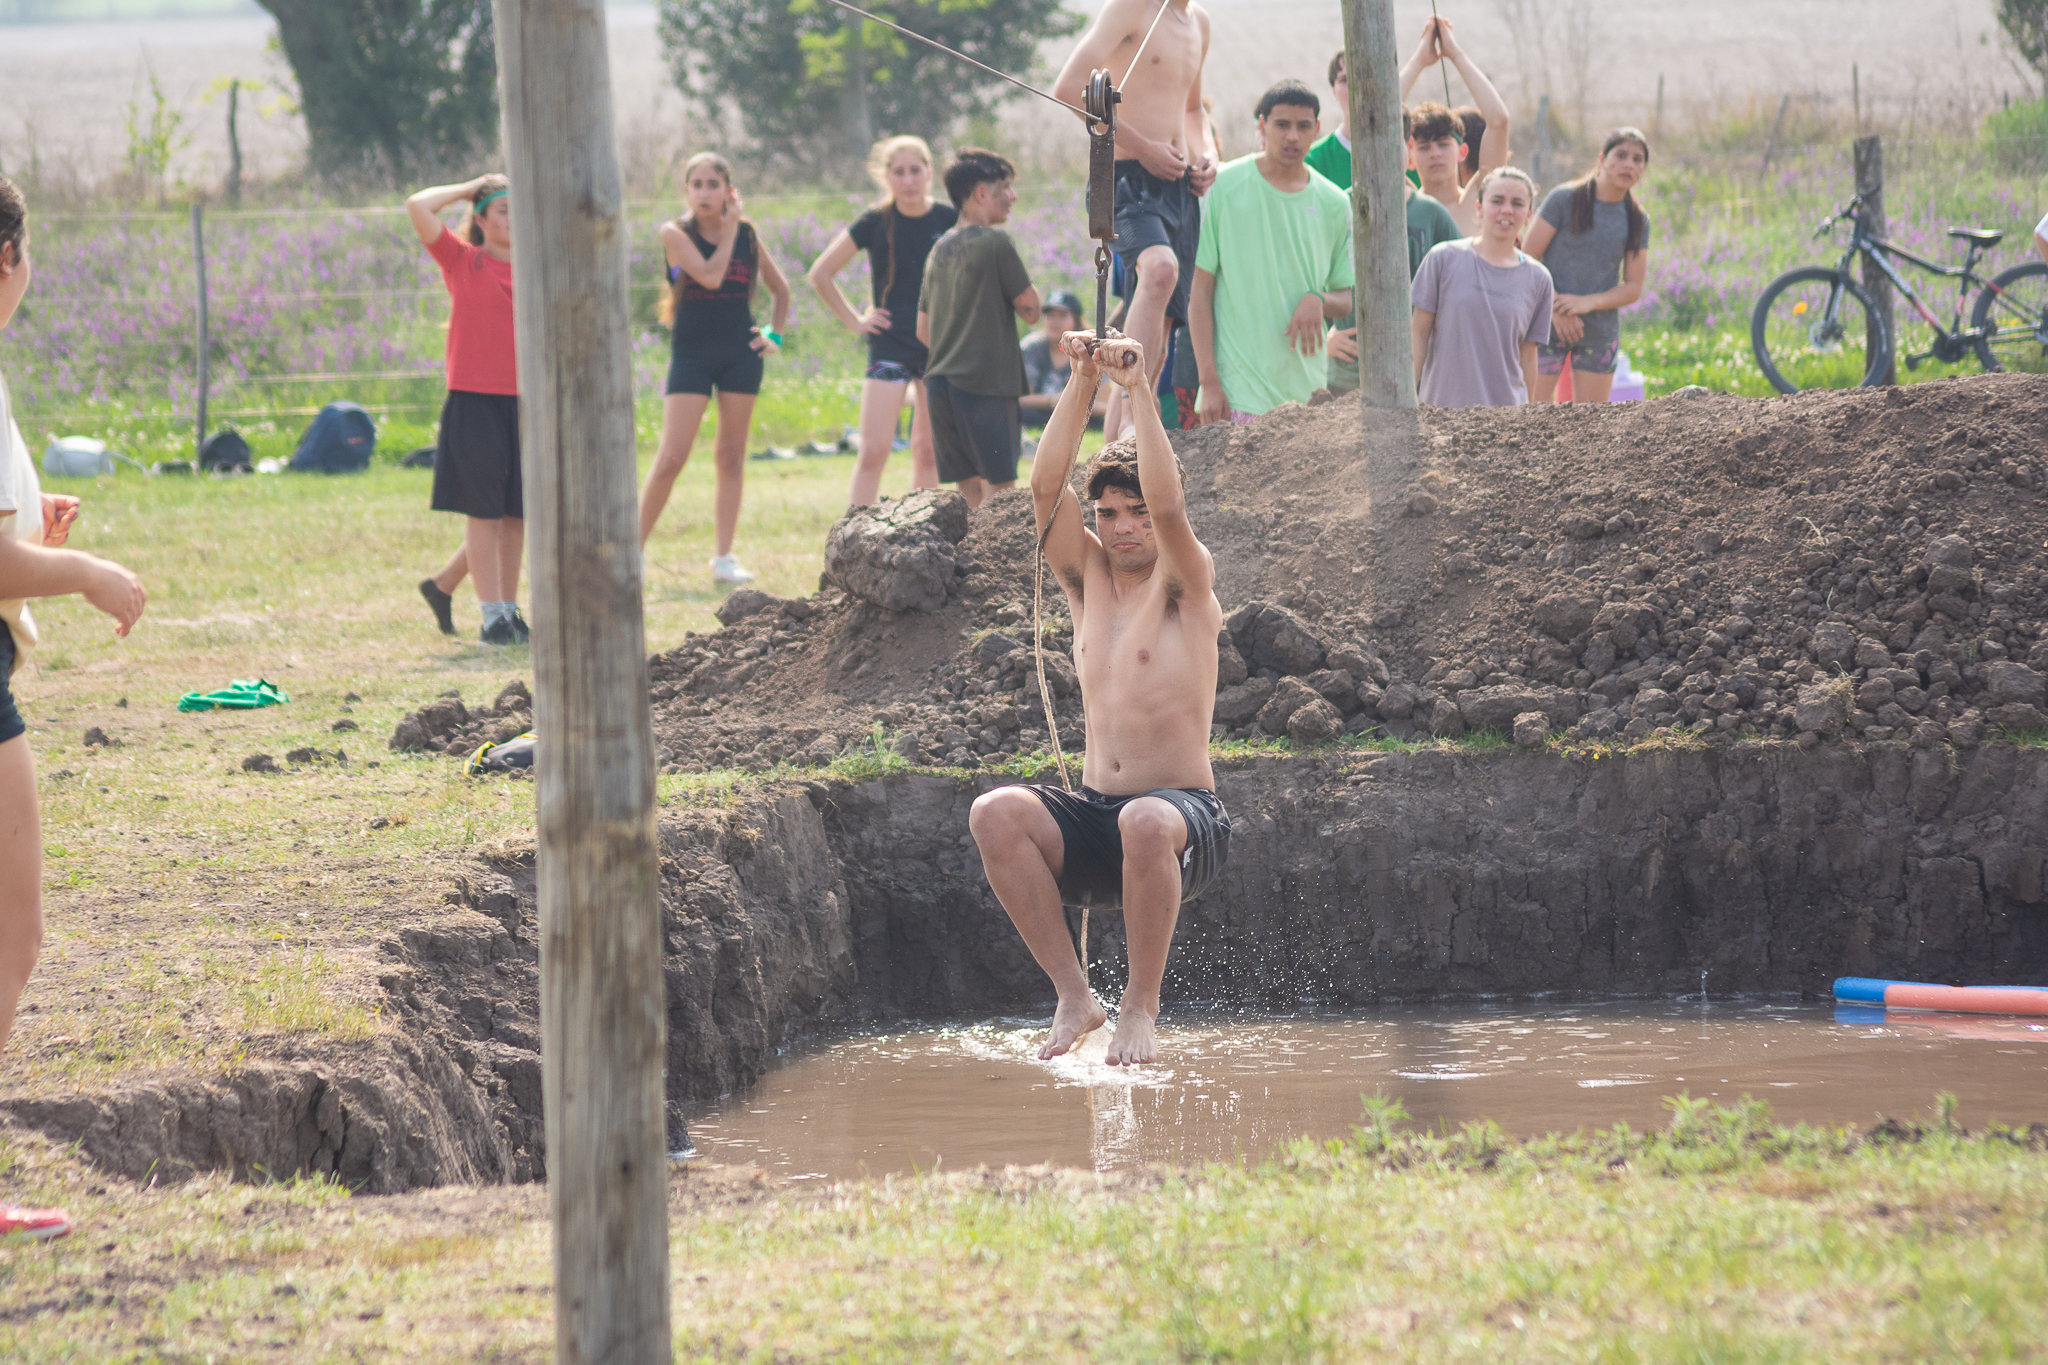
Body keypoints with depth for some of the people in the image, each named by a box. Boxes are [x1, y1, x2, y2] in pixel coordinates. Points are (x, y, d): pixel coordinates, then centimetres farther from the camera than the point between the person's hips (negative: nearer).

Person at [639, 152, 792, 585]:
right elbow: (709, 275, -20)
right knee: (671, 458, -11)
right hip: (691, 354, -3)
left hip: (740, 354, 3)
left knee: (731, 456, 5)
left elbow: (780, 288, 19)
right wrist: (729, 230, -9)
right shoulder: (676, 233, -4)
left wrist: (775, 335, 7)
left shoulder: (747, 234, 6)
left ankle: (723, 558, 9)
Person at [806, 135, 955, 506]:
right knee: (874, 451, -9)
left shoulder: (951, 221, -2)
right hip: (890, 346, -2)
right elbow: (820, 273, 4)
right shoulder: (875, 223, -5)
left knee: (928, 452, 7)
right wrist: (854, 320, 1)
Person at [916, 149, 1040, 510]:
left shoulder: (940, 249, 14)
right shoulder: (996, 242, -9)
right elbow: (1031, 309, -7)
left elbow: (923, 330, 19)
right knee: (1000, 492, -6)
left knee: (969, 491, 9)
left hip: (940, 384, 7)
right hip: (987, 385, -7)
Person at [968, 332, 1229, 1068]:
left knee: (1146, 823, -41)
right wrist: (1082, 383, -8)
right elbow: (1045, 487, -1)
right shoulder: (1087, 578, 13)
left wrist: (1140, 391, -20)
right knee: (995, 814, -26)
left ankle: (1141, 1006, -21)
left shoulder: (1186, 585, 0)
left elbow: (1167, 507, -19)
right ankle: (1074, 997, -18)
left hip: (1186, 818, -5)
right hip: (1092, 817, 5)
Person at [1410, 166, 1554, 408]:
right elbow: (1418, 334, 3)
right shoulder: (1443, 259, 0)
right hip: (1441, 405, -1)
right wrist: (1407, 397, 0)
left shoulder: (1537, 279, 7)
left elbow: (1527, 357, 10)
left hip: (1506, 408, 1)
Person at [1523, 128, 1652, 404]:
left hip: (1601, 330, 4)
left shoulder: (1638, 220, 6)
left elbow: (1633, 288, 4)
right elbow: (1527, 259, -7)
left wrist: (1588, 302, -14)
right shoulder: (1565, 200, -6)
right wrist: (1554, 308, -15)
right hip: (1549, 327, -4)